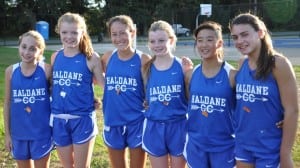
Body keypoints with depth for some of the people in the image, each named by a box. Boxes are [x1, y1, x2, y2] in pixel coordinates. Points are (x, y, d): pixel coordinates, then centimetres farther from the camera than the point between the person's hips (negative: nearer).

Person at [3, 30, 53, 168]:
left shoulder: (46, 70, -10)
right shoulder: (11, 71, -3)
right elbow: (7, 103, 4)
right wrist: (7, 134, 6)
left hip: (42, 132, -2)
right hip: (19, 133, 3)